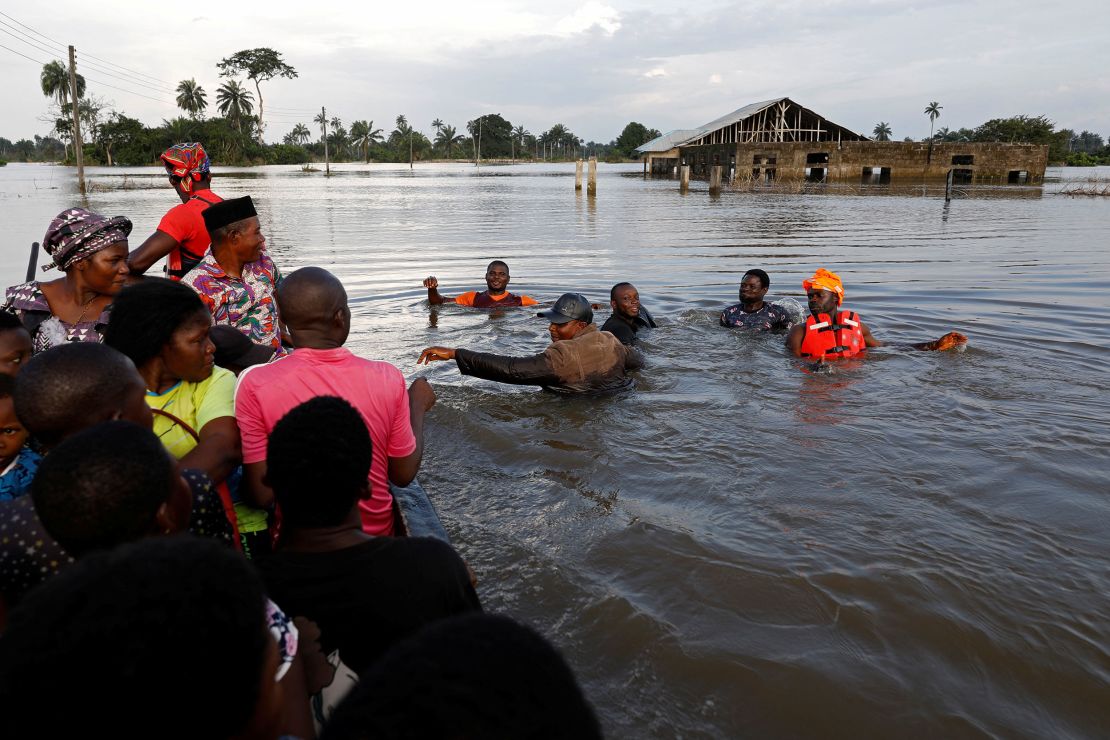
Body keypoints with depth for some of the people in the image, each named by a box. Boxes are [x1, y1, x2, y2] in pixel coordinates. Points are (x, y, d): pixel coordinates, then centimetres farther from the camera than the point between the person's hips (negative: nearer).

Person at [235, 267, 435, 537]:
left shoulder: (255, 386, -20)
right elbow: (404, 474, -4)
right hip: (375, 532, 1)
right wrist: (418, 406, 9)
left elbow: (261, 495, -15)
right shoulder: (386, 378, -17)